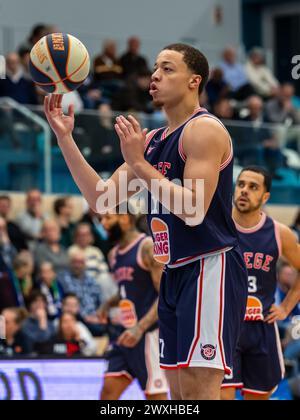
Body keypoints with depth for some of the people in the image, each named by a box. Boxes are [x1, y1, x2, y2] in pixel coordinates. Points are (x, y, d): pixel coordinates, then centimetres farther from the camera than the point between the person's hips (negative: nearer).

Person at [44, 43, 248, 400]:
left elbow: (194, 211, -21)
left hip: (211, 268, -9)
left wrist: (139, 163, -19)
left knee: (199, 390, -15)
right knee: (179, 391, 10)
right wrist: (65, 138, 8)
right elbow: (102, 199, 14)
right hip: (175, 273, 10)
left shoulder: (204, 129, -11)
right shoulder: (152, 140, 16)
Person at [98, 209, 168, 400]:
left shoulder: (148, 247, -12)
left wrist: (140, 327, -26)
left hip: (150, 333, -8)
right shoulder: (114, 254, 14)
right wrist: (109, 304, 8)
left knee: (156, 396, -5)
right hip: (128, 334, 8)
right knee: (109, 390, 3)